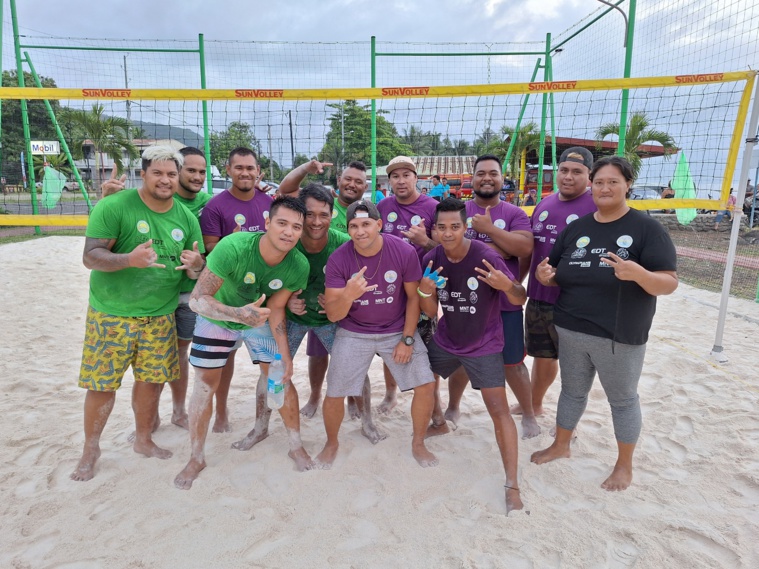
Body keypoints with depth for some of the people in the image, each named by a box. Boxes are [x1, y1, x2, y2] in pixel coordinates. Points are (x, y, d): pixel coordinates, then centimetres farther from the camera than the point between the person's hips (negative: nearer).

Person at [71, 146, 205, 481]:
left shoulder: (186, 218, 2)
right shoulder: (113, 207, -13)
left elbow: (196, 271, 5)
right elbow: (90, 257, -16)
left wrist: (195, 266, -20)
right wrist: (130, 259, -35)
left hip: (160, 315, 4)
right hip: (111, 314, -3)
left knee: (151, 379, 11)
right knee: (102, 384, 4)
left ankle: (144, 440, 33)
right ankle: (91, 450, 28)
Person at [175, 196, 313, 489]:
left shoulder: (299, 266, -26)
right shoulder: (233, 247, -38)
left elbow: (275, 308, -12)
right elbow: (197, 299, -37)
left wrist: (285, 353, -15)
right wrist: (238, 313, -54)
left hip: (261, 320, 2)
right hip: (217, 319, -2)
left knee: (281, 376, 1)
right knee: (204, 386, 2)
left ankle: (296, 447, 22)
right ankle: (196, 458, 23)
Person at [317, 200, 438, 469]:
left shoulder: (404, 252, -19)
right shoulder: (338, 259, -19)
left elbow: (413, 297, -5)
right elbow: (333, 315, -18)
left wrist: (407, 339, -8)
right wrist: (348, 294, -40)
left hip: (397, 329, 1)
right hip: (353, 332, 0)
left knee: (426, 385, -6)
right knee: (334, 395, -1)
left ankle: (418, 443, 21)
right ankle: (331, 443, 31)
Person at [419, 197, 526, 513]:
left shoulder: (486, 257, -24)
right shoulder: (431, 260, -11)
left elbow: (520, 300, -17)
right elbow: (431, 312, -5)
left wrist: (506, 285, -40)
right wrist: (425, 291, -27)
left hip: (483, 346, -5)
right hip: (444, 341, 5)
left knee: (499, 409, -9)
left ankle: (512, 486, 2)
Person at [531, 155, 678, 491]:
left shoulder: (647, 229, -9)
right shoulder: (576, 228, 6)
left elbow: (669, 284, -14)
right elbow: (558, 277, 12)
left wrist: (637, 273, -34)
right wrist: (545, 275, -12)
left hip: (621, 337, -4)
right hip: (571, 331, 4)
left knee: (622, 399, 13)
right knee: (572, 391, 19)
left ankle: (625, 465, 33)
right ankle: (560, 446, 39)